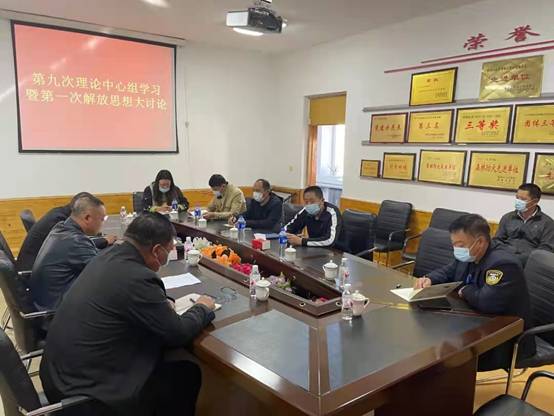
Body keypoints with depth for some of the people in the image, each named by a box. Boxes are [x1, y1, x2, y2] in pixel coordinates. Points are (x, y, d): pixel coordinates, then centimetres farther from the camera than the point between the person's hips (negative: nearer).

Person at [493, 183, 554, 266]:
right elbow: (497, 240, 18)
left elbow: (547, 249, -1)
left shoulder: (547, 222, 9)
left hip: (529, 260, -2)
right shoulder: (507, 217, 18)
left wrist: (520, 258, -15)